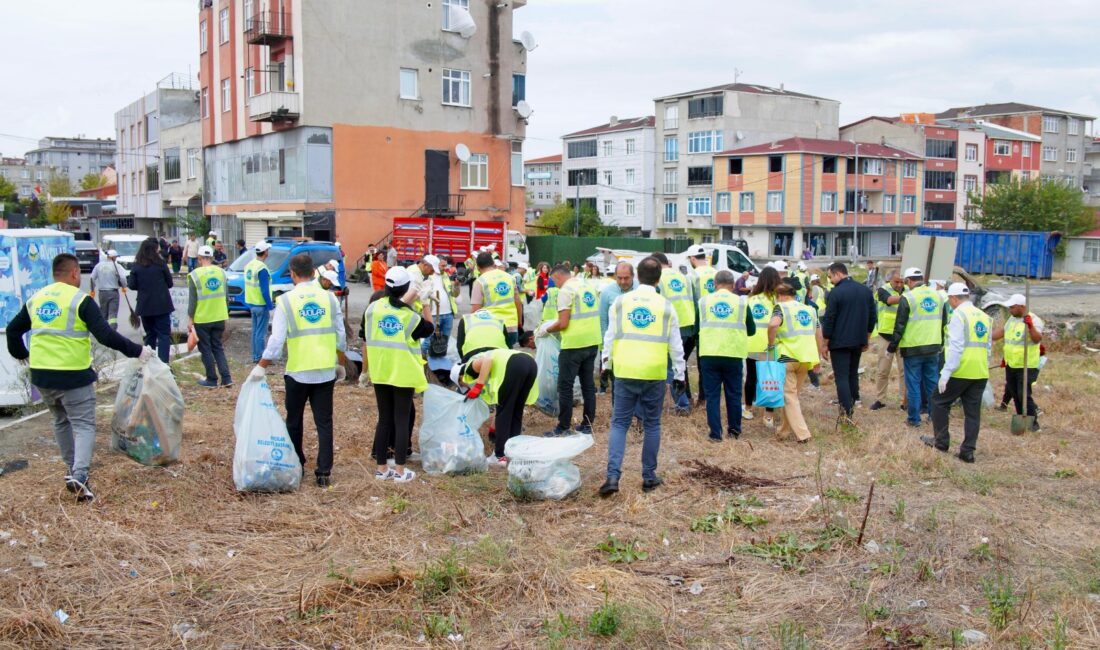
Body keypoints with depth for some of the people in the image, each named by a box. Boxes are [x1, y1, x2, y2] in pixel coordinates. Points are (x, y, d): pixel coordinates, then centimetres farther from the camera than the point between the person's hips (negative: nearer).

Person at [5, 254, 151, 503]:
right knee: (84, 425, -1)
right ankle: (79, 474, -19)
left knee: (61, 421, 24)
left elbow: (13, 330, 20)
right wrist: (137, 351, -12)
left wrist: (20, 353, 37)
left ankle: (71, 468, 32)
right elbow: (106, 335, -19)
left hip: (41, 375, 6)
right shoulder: (80, 300, -11)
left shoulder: (35, 299, 9)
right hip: (73, 375, -6)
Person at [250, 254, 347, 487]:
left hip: (298, 371, -2)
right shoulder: (329, 298, 1)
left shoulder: (286, 300, -7)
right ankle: (324, 472, 5)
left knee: (294, 422, 16)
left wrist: (261, 367, -4)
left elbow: (277, 339, -12)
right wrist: (340, 364, 16)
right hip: (326, 371, 2)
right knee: (324, 422, 7)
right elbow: (341, 336, 3)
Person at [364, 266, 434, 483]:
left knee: (384, 419, 12)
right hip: (404, 374, -3)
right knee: (402, 420, 4)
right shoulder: (410, 315, -11)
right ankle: (400, 470, 5)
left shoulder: (372, 308, -2)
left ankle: (381, 468, 16)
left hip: (380, 373, 4)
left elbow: (366, 341, 5)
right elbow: (429, 329, 7)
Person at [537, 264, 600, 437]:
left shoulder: (565, 291, -12)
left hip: (574, 344, -7)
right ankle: (587, 424, 19)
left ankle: (564, 428, 4)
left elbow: (563, 324, -16)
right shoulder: (590, 284, 10)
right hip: (592, 342, 8)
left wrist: (546, 330, 0)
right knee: (588, 384, 13)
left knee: (565, 386, 1)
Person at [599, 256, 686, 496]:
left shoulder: (621, 302, 4)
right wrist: (680, 374, 14)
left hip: (625, 371, 0)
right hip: (655, 373, 0)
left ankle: (613, 476, -8)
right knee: (652, 425, 12)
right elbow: (675, 344, 6)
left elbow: (610, 337, 7)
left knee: (619, 423, 5)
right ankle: (649, 477, 18)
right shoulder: (666, 306, 2)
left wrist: (606, 364, 18)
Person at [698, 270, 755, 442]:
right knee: (734, 394, 13)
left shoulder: (703, 301, 3)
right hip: (734, 355, 0)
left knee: (712, 395, 6)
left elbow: (697, 329, 10)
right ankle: (734, 430, 23)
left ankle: (715, 433, 5)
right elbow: (751, 330, 9)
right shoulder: (741, 302, 1)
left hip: (709, 355, 0)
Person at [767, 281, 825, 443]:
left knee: (789, 396, 3)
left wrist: (771, 344, -11)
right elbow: (818, 335, 17)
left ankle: (802, 434, -3)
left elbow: (773, 324, -23)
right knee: (793, 394, 18)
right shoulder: (809, 310, 15)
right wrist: (818, 357, 23)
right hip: (806, 358, 5)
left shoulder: (781, 307, -2)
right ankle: (784, 430, 27)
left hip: (787, 357, -5)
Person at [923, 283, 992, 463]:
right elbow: (988, 347, 16)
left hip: (961, 371, -7)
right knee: (973, 411, 9)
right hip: (980, 373, 7)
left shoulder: (959, 315, -11)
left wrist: (946, 373, -17)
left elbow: (956, 347, -18)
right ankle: (968, 451, 11)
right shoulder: (985, 317, 12)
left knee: (940, 402, 11)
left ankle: (941, 441, 18)